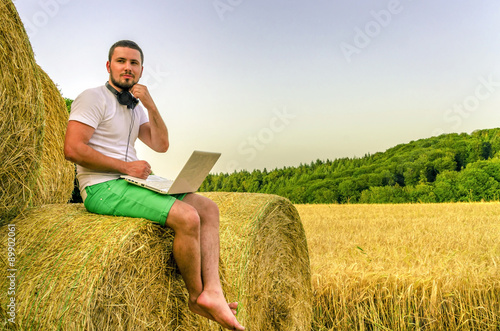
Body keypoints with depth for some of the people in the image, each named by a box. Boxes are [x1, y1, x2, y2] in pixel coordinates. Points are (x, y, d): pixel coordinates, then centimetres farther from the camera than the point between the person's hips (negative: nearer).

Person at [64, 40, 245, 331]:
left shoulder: (135, 107, 18)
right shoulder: (93, 98, -6)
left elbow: (161, 145, 10)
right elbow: (73, 149, -17)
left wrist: (150, 105, -1)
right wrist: (126, 166, -17)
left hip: (133, 181, 9)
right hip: (103, 187, -9)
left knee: (208, 208, -5)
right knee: (187, 217, -26)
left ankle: (213, 292, -15)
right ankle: (196, 296, -3)